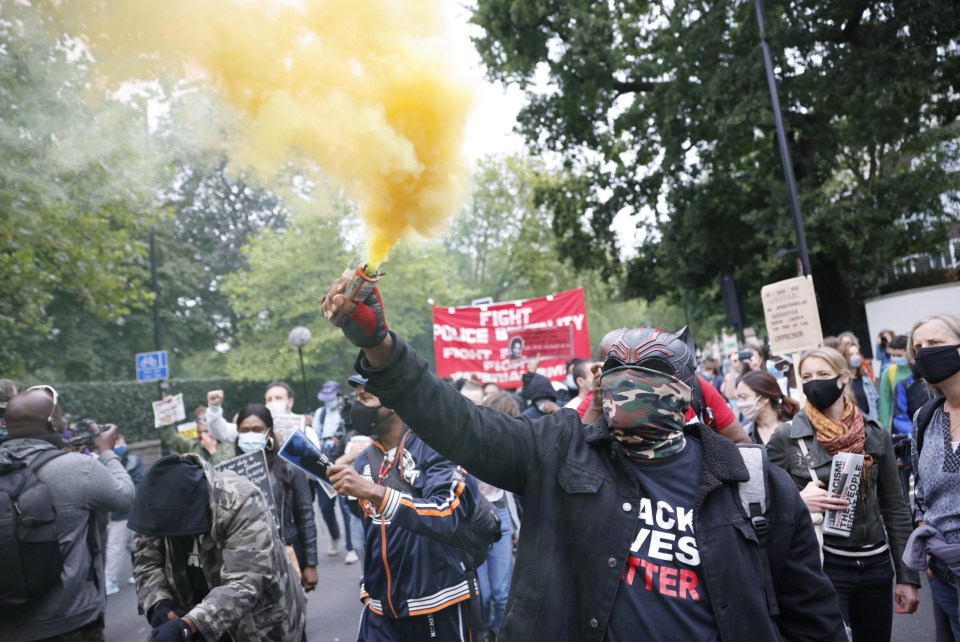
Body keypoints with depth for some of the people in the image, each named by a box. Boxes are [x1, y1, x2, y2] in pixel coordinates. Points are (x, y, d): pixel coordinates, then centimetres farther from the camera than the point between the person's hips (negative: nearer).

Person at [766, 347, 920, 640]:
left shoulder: (875, 434, 1)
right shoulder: (786, 437, -9)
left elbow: (895, 508, 7)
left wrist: (907, 575, 6)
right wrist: (799, 501, -22)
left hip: (876, 565, 4)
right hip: (822, 565, -3)